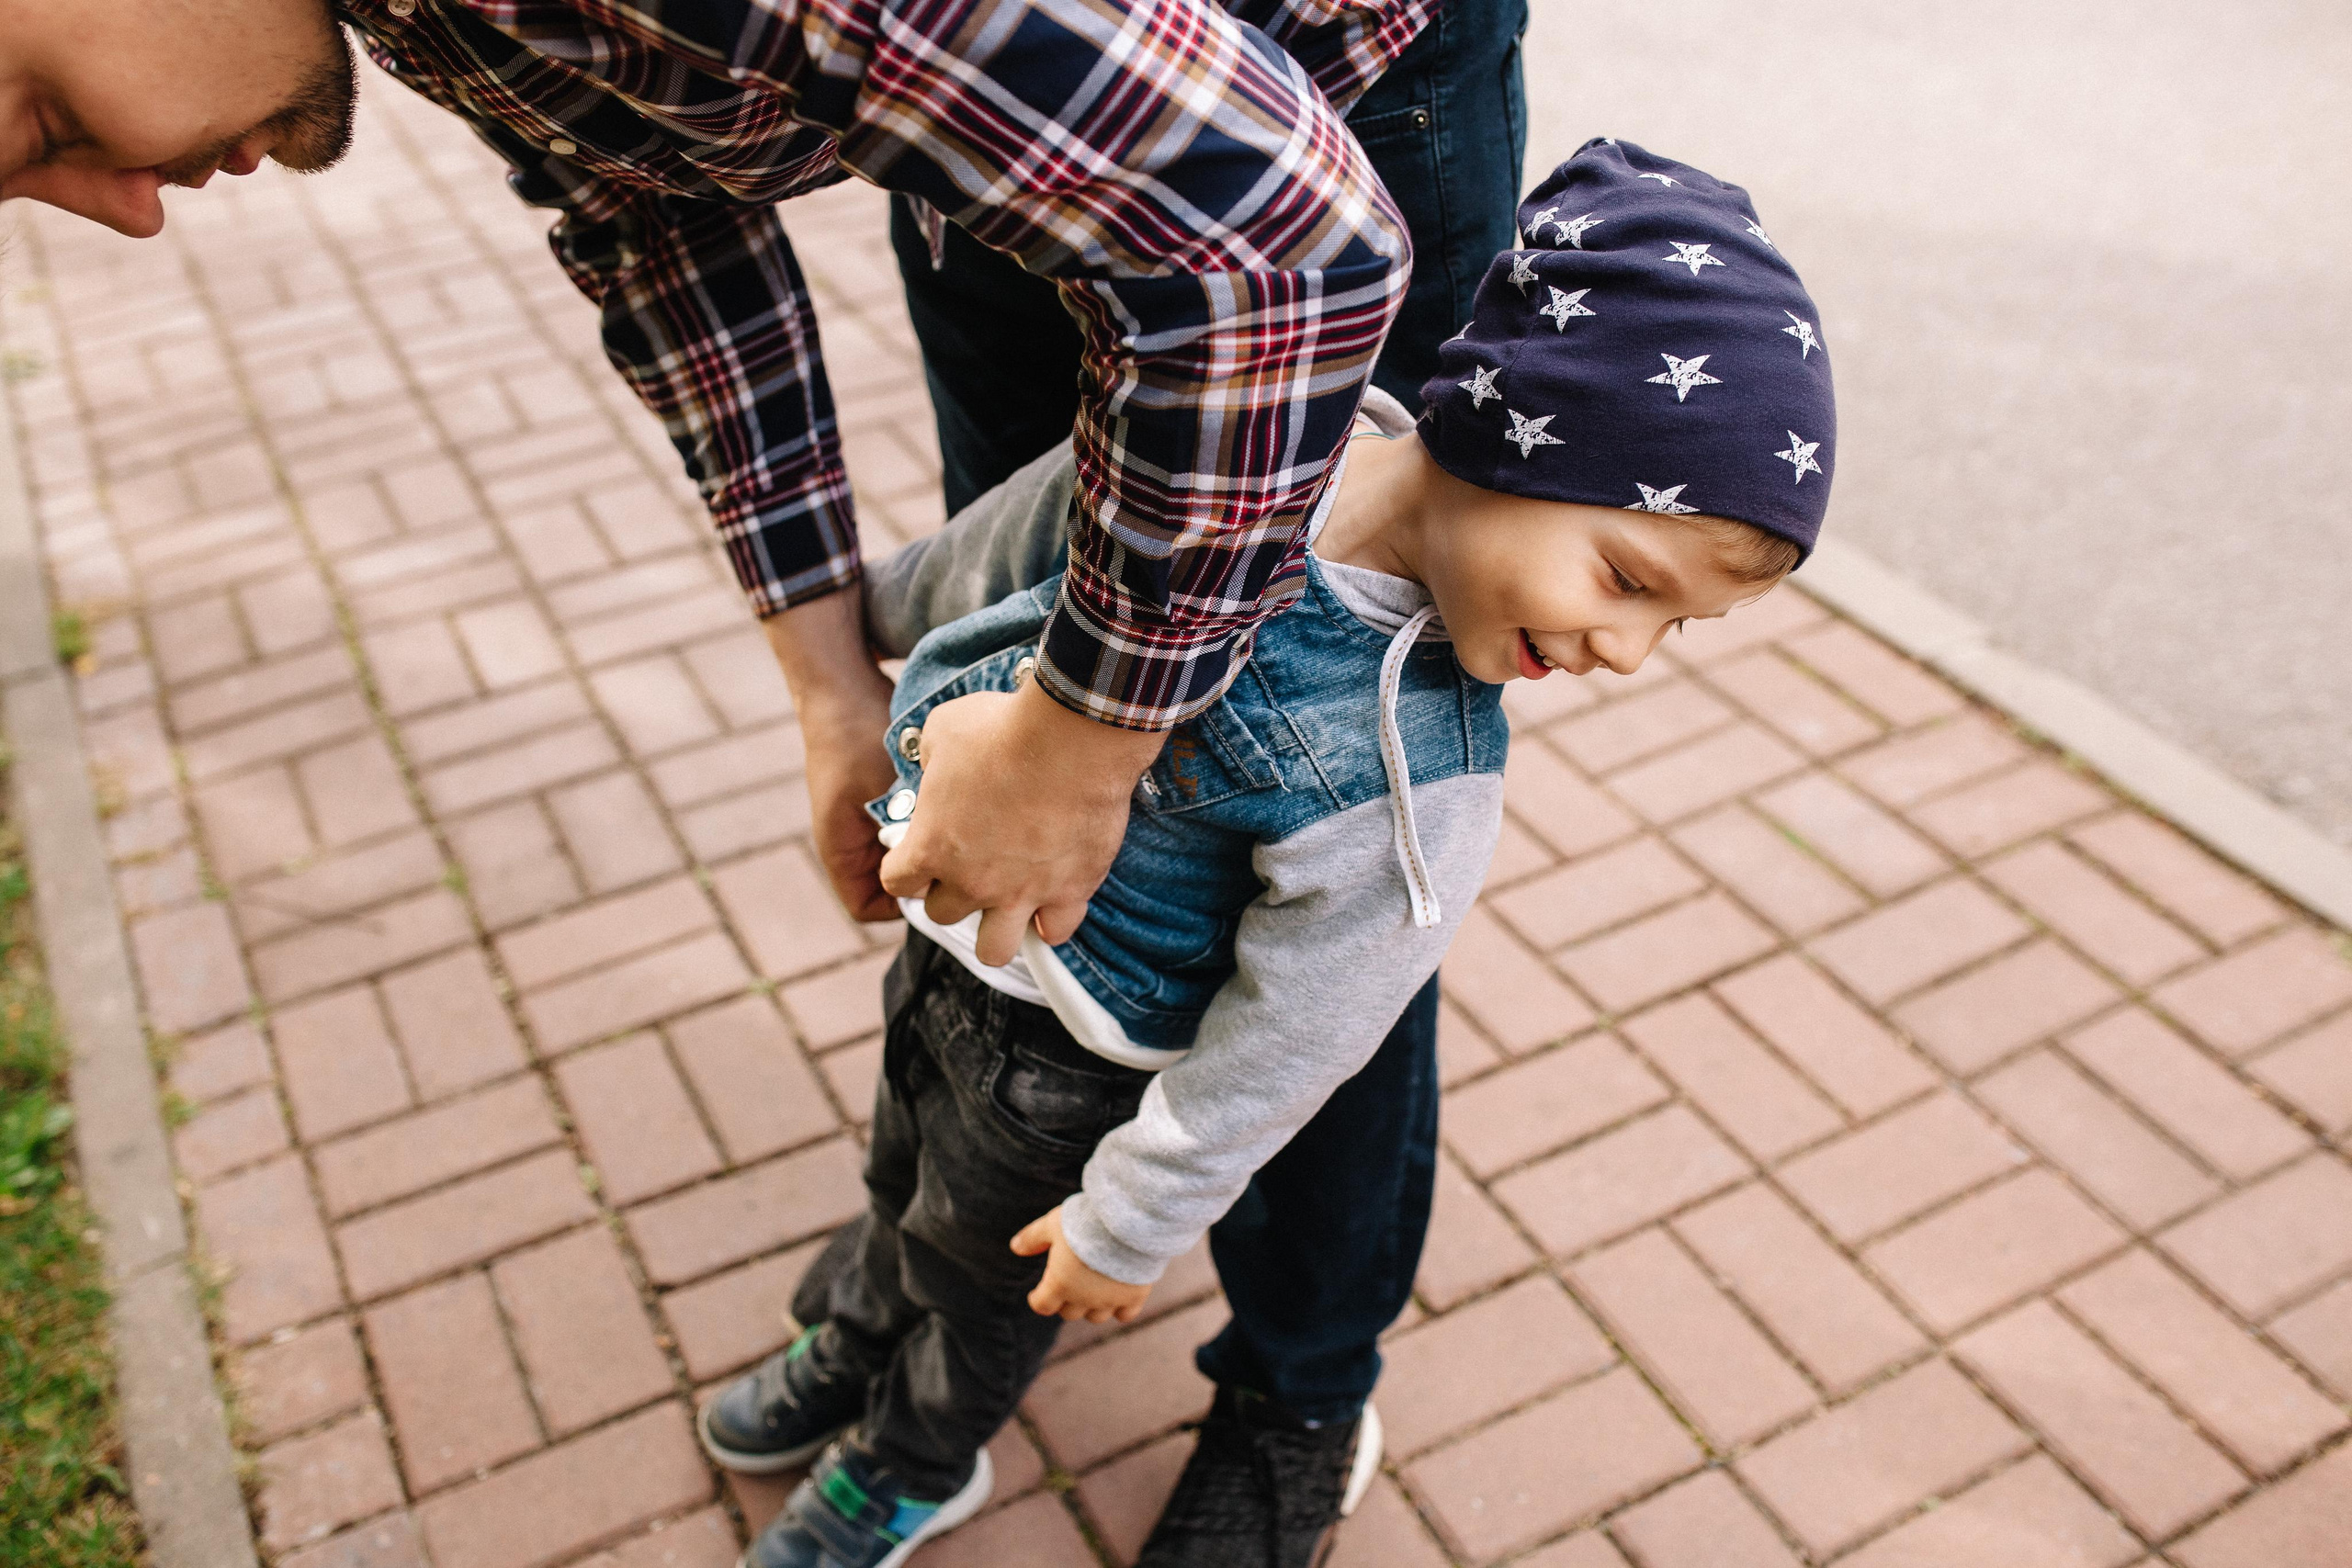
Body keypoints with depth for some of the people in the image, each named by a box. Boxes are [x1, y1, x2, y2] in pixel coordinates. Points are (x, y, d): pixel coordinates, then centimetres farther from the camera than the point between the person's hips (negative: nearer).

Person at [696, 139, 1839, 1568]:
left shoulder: (1419, 777, -34)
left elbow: (1282, 1040, -22)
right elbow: (1016, 536, -3)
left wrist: (1131, 1223, -10)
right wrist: (890, 609, 16)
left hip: (1064, 1049, -5)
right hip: (951, 917, 5)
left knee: (976, 1261, 23)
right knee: (902, 1177, 31)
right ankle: (855, 1358, 64)